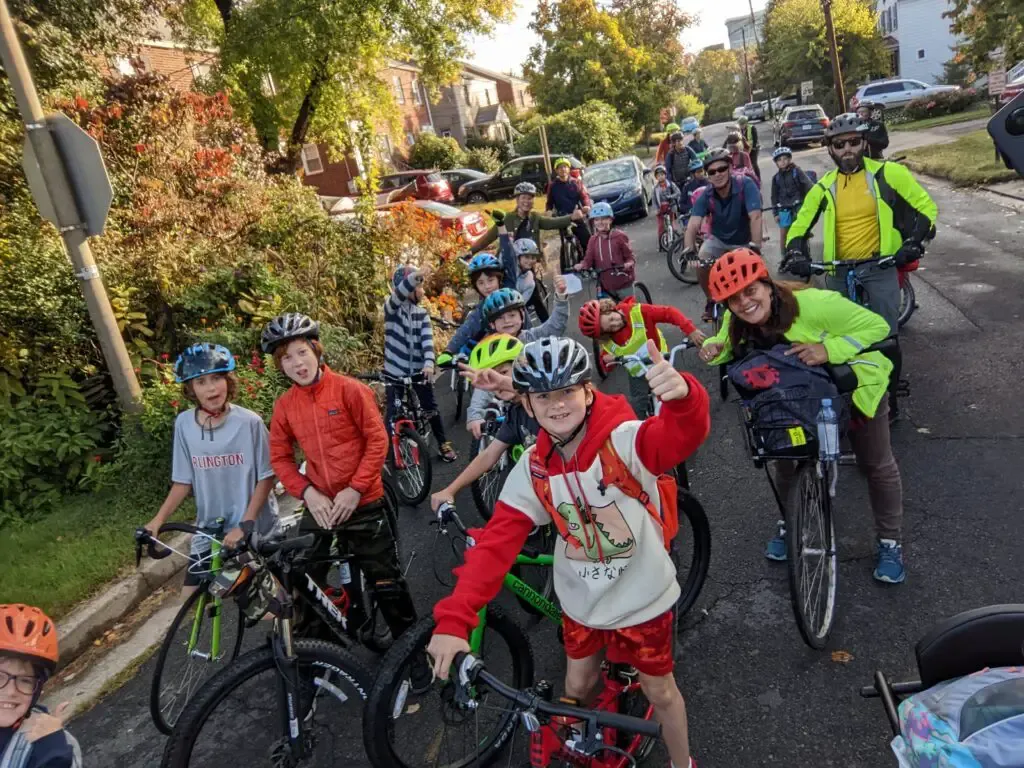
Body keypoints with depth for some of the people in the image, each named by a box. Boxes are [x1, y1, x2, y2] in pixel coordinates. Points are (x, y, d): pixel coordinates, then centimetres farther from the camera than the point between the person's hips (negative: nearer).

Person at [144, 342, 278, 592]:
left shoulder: (249, 422, -16)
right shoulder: (184, 423, -5)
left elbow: (266, 477, -12)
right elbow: (183, 481, 2)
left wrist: (244, 525, -18)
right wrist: (158, 519, -8)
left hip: (254, 526, -3)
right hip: (209, 527, 3)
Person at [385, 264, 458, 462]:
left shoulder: (422, 314, 3)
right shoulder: (392, 308, -7)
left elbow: (427, 340, -10)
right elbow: (398, 293, -31)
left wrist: (429, 363, -28)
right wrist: (416, 276, -49)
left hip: (418, 370, 3)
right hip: (395, 371, -3)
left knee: (431, 407, 9)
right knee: (393, 412, 2)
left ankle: (444, 443, 24)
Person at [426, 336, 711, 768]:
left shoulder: (626, 441, -26)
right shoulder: (532, 470, -14)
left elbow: (683, 435, -45)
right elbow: (496, 542, -17)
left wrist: (683, 396, -70)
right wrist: (454, 619, -26)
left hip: (642, 598, -3)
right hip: (581, 600, 4)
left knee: (659, 691, 17)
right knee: (577, 687, 22)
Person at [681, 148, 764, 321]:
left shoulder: (746, 185, -29)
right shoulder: (706, 196, -21)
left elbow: (755, 217, -39)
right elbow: (693, 225, -32)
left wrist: (755, 247, -52)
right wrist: (689, 250, -51)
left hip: (744, 240, -1)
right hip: (718, 239, 1)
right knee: (701, 264, -23)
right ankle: (711, 301, 2)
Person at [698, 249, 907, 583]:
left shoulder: (816, 304, -38)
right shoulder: (736, 322, -21)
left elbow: (878, 327, -30)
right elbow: (727, 346, -1)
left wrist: (828, 349, -45)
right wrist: (714, 348, -26)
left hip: (855, 385, -4)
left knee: (877, 466, 9)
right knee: (785, 459, 10)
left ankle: (890, 542, 29)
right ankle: (788, 524, 35)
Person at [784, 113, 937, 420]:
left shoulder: (888, 174, -4)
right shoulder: (824, 186, 3)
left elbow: (926, 207, 1)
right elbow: (800, 226, 9)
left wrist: (913, 242, -12)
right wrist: (796, 253, -10)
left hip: (880, 268, -2)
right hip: (838, 272, 2)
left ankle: (890, 399, 15)